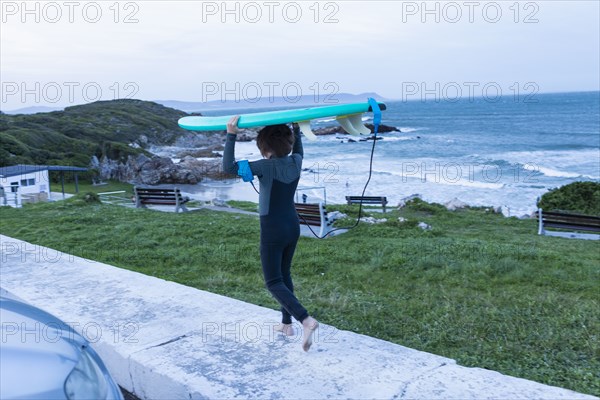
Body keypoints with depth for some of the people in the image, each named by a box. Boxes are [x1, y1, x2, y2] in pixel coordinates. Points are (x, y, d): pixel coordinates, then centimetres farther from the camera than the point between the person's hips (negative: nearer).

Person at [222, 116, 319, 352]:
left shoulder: (267, 167, -20)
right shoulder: (295, 162, 0)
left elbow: (229, 167, -27)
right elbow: (298, 151, 28)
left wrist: (231, 135, -26)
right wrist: (296, 129, 34)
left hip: (272, 231, -7)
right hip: (293, 226, 7)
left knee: (274, 283, 0)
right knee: (284, 275, 20)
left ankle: (306, 320, -16)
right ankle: (286, 324, 27)